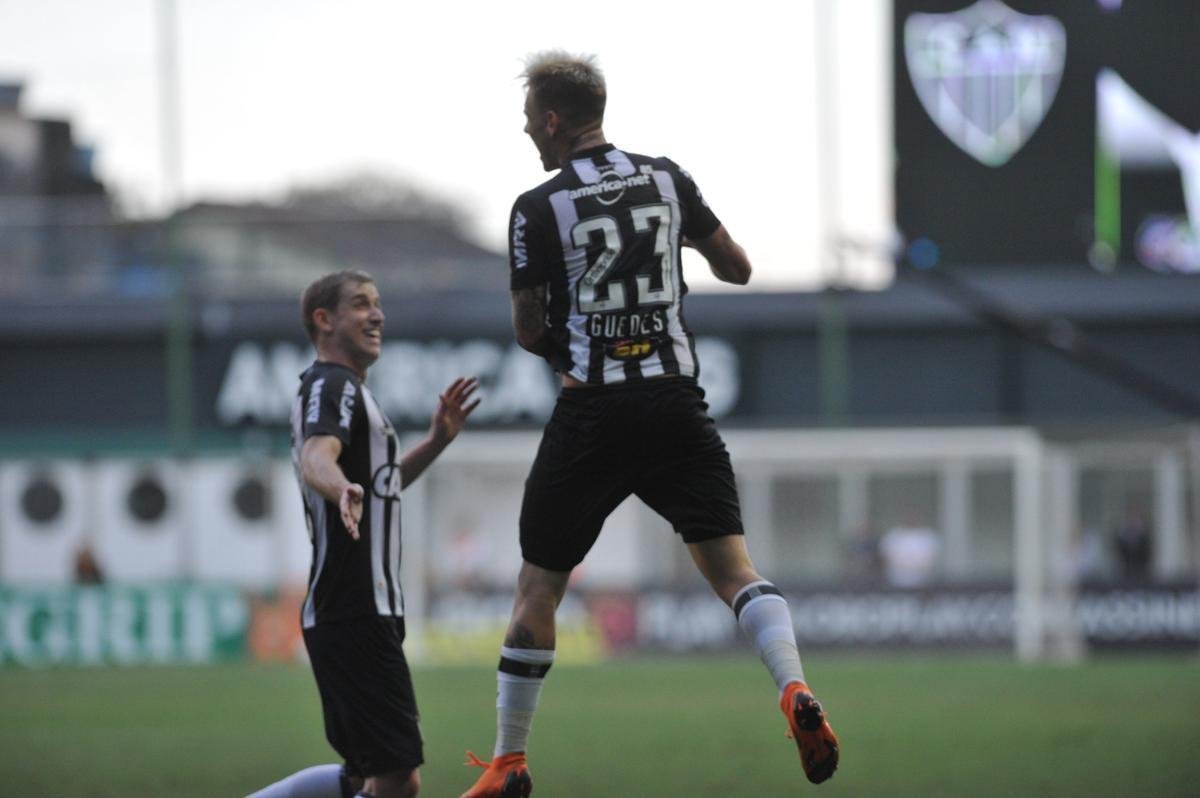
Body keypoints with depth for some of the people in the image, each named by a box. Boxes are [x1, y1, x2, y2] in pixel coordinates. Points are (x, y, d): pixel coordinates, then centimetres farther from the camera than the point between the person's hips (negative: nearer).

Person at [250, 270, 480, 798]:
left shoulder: (343, 388, 22)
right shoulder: (333, 384, -10)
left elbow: (380, 486, 34)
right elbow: (316, 458, -31)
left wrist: (436, 441, 20)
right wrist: (343, 489, -53)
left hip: (366, 613, 10)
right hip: (354, 615, -10)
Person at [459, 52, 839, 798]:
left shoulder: (538, 209, -5)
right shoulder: (668, 180, 5)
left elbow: (530, 332, -1)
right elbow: (738, 268, 13)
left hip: (592, 410, -3)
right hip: (677, 402, 3)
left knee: (539, 583, 9)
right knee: (730, 561, -1)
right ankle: (795, 689, -26)